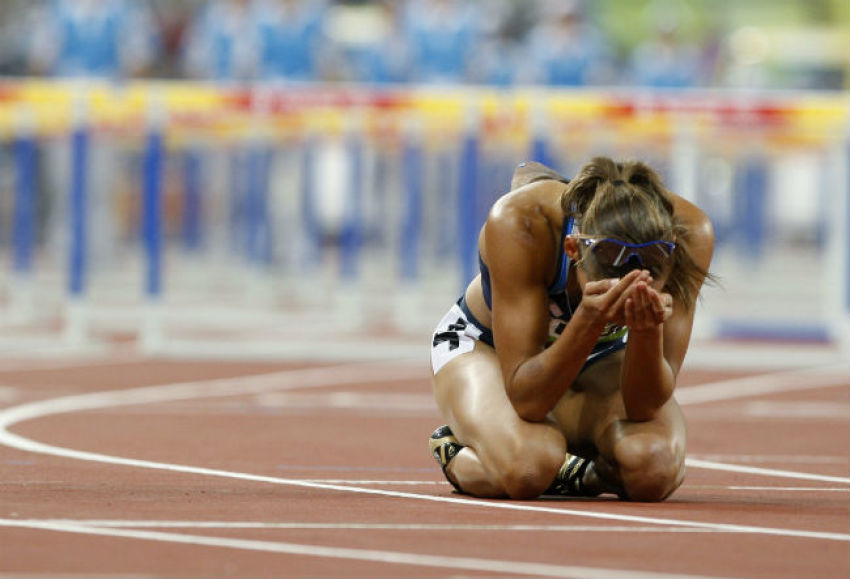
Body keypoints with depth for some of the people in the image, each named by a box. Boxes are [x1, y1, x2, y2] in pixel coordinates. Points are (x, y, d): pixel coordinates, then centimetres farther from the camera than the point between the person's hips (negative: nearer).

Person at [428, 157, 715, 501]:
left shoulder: (689, 232, -32)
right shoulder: (518, 224, -39)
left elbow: (647, 405, -26)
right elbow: (524, 400, -36)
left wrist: (648, 331, -46)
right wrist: (588, 323, -52)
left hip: (600, 357, 2)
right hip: (485, 346, -2)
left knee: (655, 467, -31)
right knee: (527, 467, -36)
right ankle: (458, 456, 1)